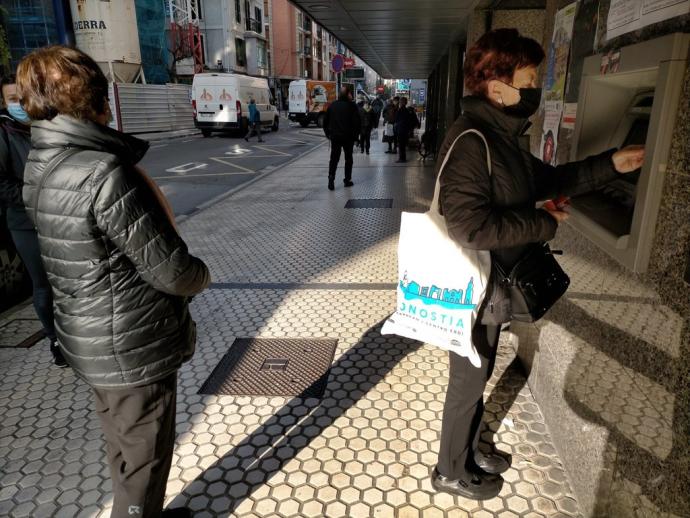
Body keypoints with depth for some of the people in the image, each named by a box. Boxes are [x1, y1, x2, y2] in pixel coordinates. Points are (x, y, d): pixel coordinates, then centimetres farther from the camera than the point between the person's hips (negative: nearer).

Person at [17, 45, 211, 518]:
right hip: (134, 346, -9)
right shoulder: (104, 174, -27)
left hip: (92, 340, 9)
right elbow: (171, 272, -23)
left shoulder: (41, 165, 1)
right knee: (144, 457, 14)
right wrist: (201, 275, -3)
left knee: (124, 449, 27)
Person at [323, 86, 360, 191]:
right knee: (348, 158, 11)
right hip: (348, 137, -2)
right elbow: (357, 122, -11)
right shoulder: (351, 106, -6)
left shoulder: (332, 105, 5)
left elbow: (325, 121, 7)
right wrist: (355, 135, 0)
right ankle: (347, 180, 12)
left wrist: (328, 134, 15)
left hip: (334, 136, 2)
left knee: (334, 159, 7)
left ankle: (331, 178, -8)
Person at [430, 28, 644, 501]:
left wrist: (610, 164, 9)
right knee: (468, 381, 9)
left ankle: (468, 451, 46)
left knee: (478, 376, 23)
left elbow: (548, 180, 19)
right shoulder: (470, 140, -24)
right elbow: (469, 225, -32)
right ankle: (452, 472, 33)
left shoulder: (506, 135, 6)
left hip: (495, 283, 9)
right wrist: (544, 225, -20)